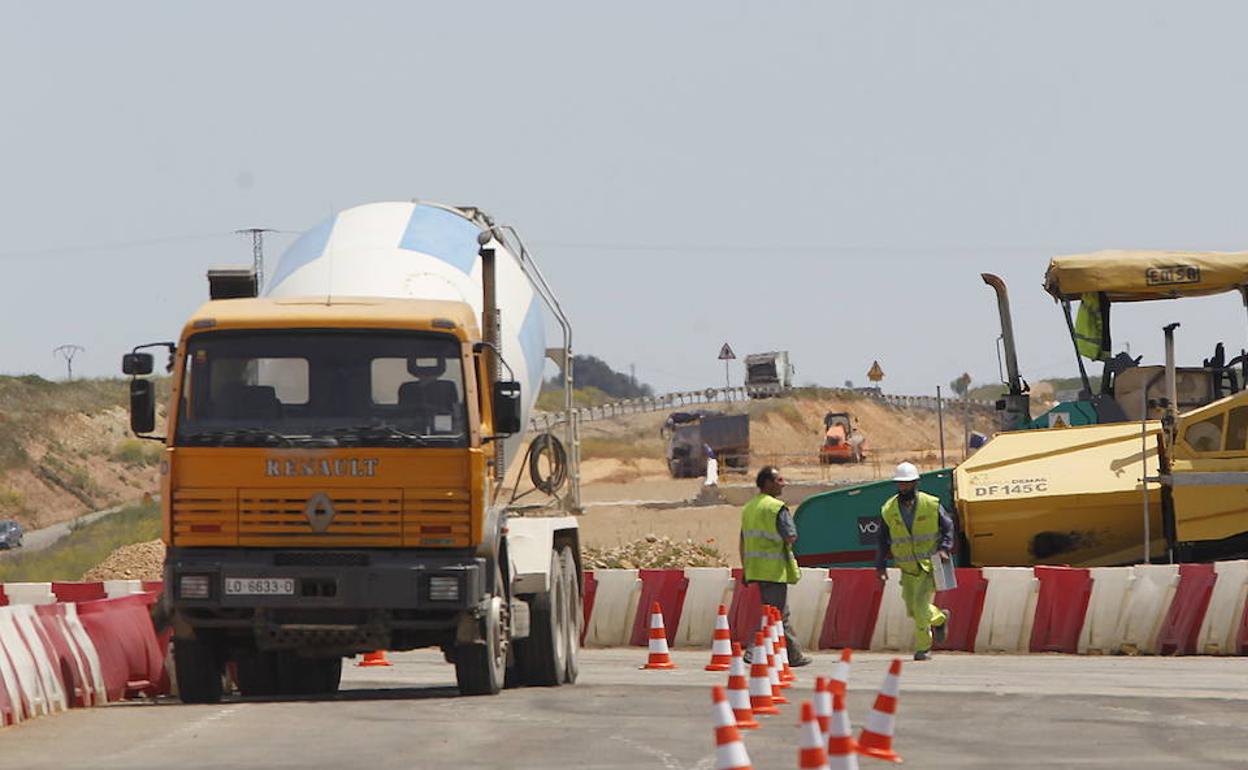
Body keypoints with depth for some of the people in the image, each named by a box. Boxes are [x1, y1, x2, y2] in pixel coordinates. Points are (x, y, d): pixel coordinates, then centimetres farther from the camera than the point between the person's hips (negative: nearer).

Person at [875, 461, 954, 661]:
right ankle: (939, 618, 39)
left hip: (929, 566, -4)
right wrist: (880, 566, 1)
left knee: (920, 605, -13)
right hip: (908, 568, 4)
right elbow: (883, 540, 5)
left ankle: (923, 648, 2)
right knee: (913, 609, 8)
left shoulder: (931, 505, -8)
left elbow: (948, 527, 4)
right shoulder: (889, 510, -2)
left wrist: (944, 548, -12)